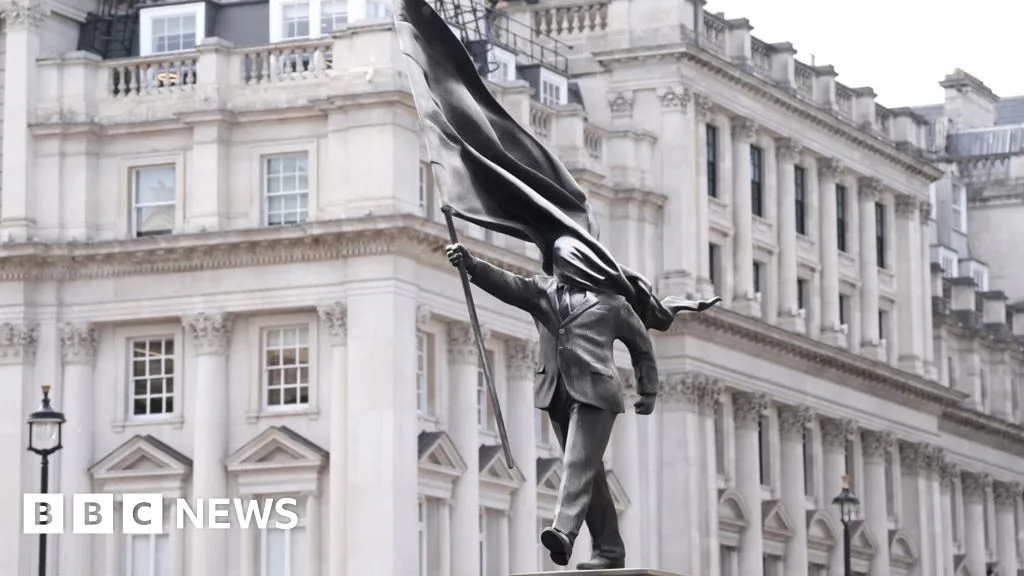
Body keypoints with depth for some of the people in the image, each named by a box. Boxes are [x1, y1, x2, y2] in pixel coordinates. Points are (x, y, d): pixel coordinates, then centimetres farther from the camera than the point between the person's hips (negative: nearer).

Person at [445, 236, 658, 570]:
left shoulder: (611, 303, 7)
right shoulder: (542, 291, 13)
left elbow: (641, 345, 17)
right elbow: (507, 284, -4)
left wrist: (648, 392, 18)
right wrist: (471, 264, -21)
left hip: (593, 394, -4)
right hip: (557, 394, 4)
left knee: (577, 464, -19)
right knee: (589, 472, 8)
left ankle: (564, 534, -35)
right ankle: (609, 550, 12)